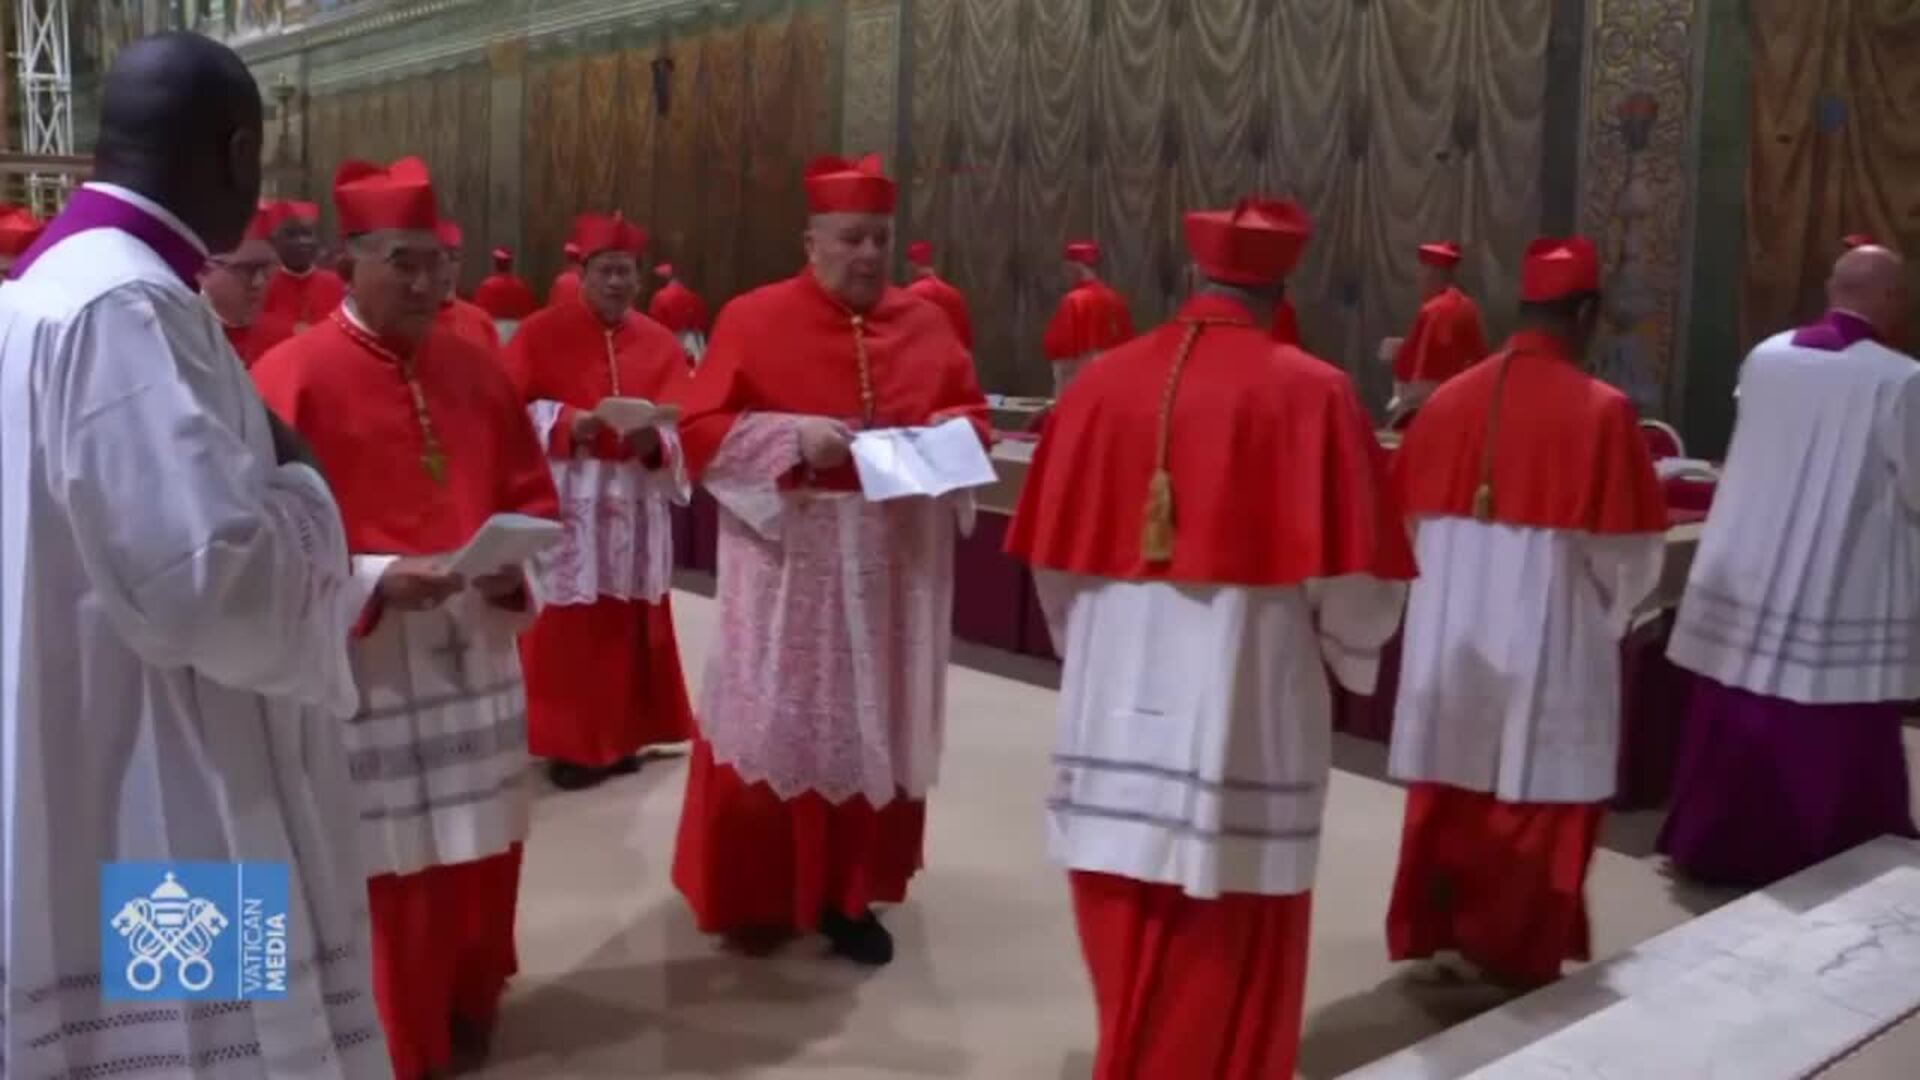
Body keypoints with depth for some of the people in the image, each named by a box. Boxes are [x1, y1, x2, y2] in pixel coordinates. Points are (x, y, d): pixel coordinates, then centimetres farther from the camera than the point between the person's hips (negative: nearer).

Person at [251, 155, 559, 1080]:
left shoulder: (475, 371, 9)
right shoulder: (291, 377, -8)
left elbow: (533, 498, 13)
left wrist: (513, 563, -7)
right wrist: (375, 579, -24)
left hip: (474, 655, 5)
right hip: (361, 665, -5)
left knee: (477, 857, 14)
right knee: (384, 872, 1)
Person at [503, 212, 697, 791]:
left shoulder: (660, 343, 7)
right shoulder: (542, 333, -2)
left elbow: (682, 426, 2)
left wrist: (653, 442, -19)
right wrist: (567, 423, -21)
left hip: (635, 502, 4)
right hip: (563, 500, -3)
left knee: (628, 624, 10)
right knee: (565, 627, -1)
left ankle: (620, 736, 22)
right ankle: (568, 744, 9)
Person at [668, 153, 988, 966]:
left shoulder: (925, 327, 7)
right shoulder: (754, 320, -4)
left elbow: (971, 416, 14)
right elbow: (700, 431, -7)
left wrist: (943, 436, -9)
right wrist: (793, 438, -21)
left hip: (897, 564, 4)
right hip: (788, 558, -4)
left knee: (878, 728, 10)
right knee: (775, 724, 3)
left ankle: (850, 893, 24)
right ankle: (751, 895, 20)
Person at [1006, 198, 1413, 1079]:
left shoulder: (1102, 381, 1)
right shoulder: (1312, 393, -9)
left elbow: (1054, 555, 6)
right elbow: (1351, 576, -9)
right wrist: (1348, 657, 12)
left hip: (1115, 699, 4)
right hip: (1246, 706, -4)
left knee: (1128, 942, 18)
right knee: (1225, 956, 10)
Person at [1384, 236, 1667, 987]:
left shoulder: (1449, 399, 0)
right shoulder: (1601, 411, -13)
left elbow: (1413, 519, 7)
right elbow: (1632, 551, -8)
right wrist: (1613, 613, 11)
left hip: (1450, 631, 5)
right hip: (1548, 639, -4)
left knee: (1450, 793, 17)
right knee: (1538, 802, 10)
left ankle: (1432, 936, 27)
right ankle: (1515, 954, 20)